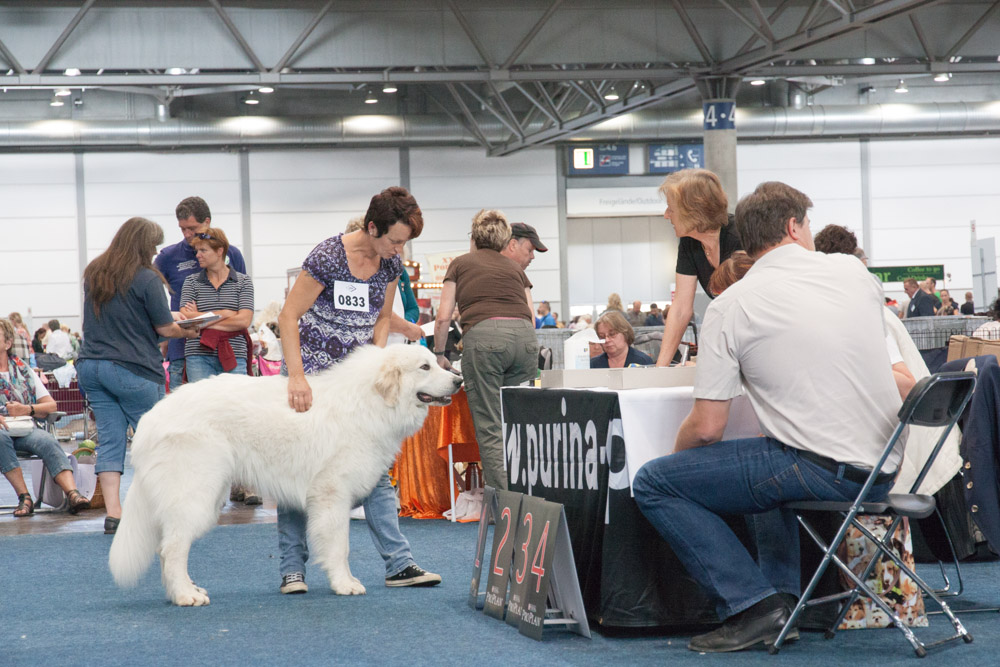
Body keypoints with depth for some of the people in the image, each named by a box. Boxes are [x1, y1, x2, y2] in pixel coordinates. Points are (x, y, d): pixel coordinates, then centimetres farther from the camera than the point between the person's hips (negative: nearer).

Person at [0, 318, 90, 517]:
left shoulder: (22, 369, 17)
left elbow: (51, 405, 13)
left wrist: (27, 409, -8)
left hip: (24, 429, 2)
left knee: (46, 440, -30)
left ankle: (72, 494, -46)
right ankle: (24, 497, -36)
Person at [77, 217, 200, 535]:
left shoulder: (92, 273, 11)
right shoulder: (146, 279, -11)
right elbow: (165, 328, -7)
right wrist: (188, 331, 13)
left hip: (90, 365, 6)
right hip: (133, 369, -6)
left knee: (109, 439, 4)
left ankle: (113, 513, -3)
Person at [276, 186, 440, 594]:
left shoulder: (391, 263, 0)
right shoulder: (328, 256, -19)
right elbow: (288, 316, -18)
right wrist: (296, 377, -26)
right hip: (312, 366, -5)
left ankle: (399, 564, 2)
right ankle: (292, 569, 4)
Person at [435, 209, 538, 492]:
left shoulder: (461, 264, 20)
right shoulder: (515, 269, 27)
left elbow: (443, 318, 13)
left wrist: (439, 354, 28)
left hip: (484, 334, -3)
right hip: (524, 337, 3)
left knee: (489, 427, -2)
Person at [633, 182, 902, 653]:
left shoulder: (731, 306, -7)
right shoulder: (852, 270, 6)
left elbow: (706, 429, -8)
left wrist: (675, 455, 14)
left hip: (824, 470, -7)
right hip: (885, 466, 7)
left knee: (653, 484, 0)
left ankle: (752, 606, -7)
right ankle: (782, 596, 25)